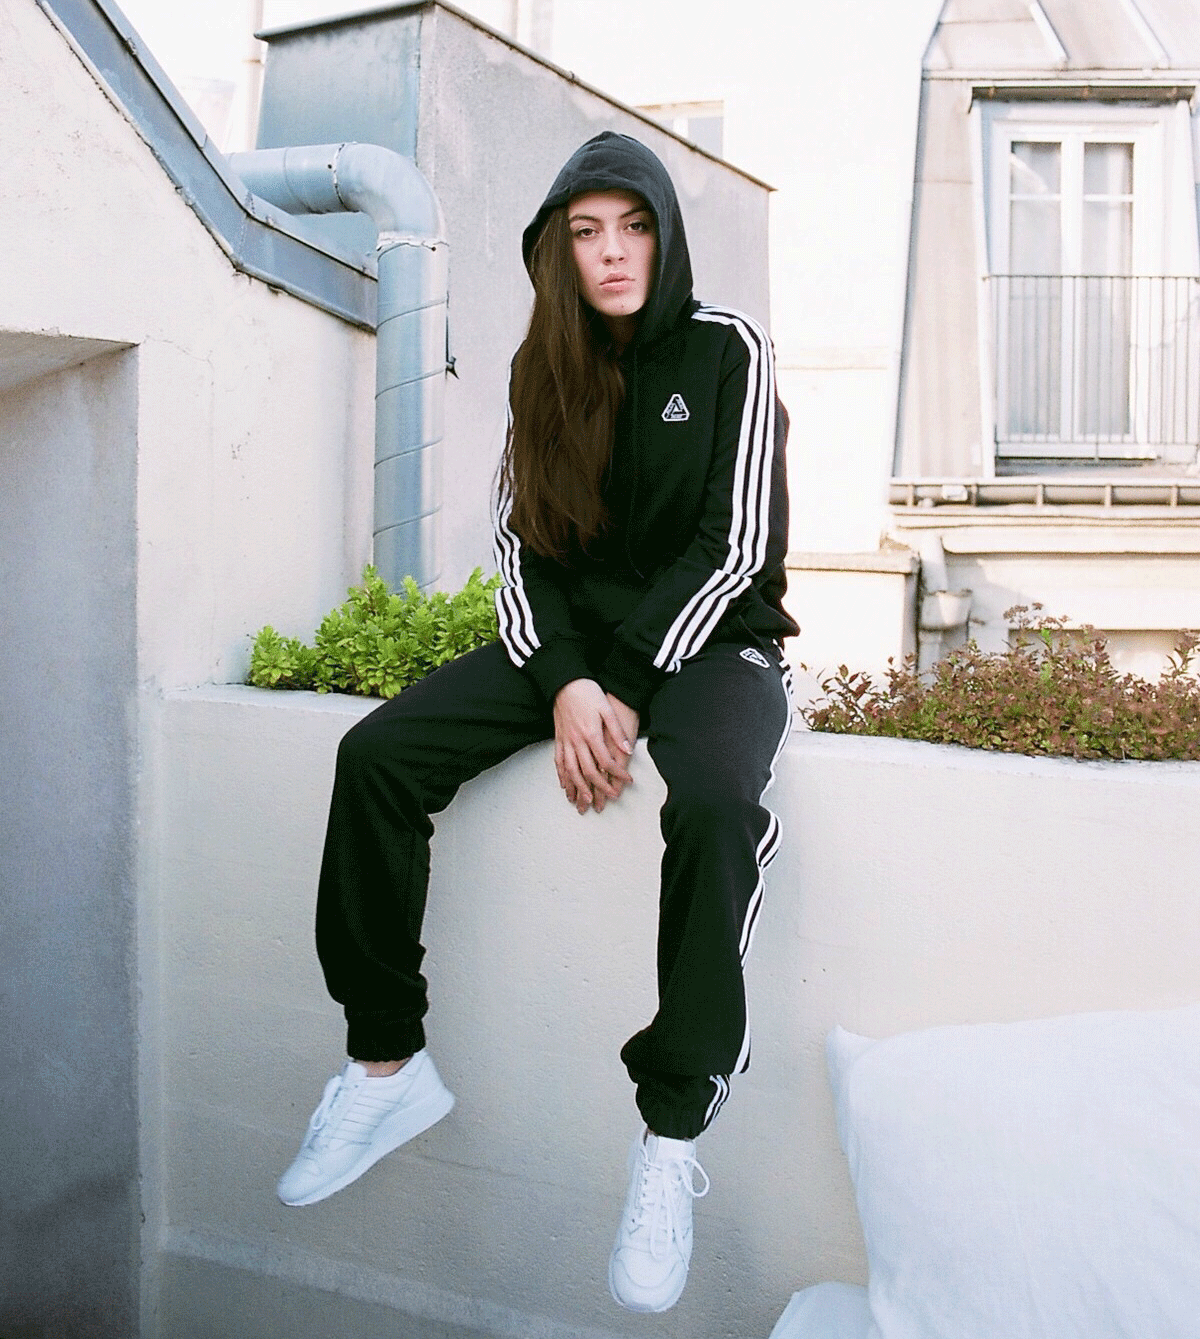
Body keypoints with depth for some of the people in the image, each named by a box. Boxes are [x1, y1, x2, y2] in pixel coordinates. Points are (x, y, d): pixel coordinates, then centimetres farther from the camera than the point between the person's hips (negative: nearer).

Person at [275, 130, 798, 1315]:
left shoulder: (726, 351, -2)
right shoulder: (544, 369, 10)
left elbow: (734, 544, -10)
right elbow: (522, 543, 3)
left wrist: (631, 688, -17)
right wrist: (565, 684, -15)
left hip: (708, 638, -4)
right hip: (572, 634, 4)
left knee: (712, 803, -37)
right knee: (377, 754, -17)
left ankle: (671, 1135, -23)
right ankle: (387, 1063, -7)